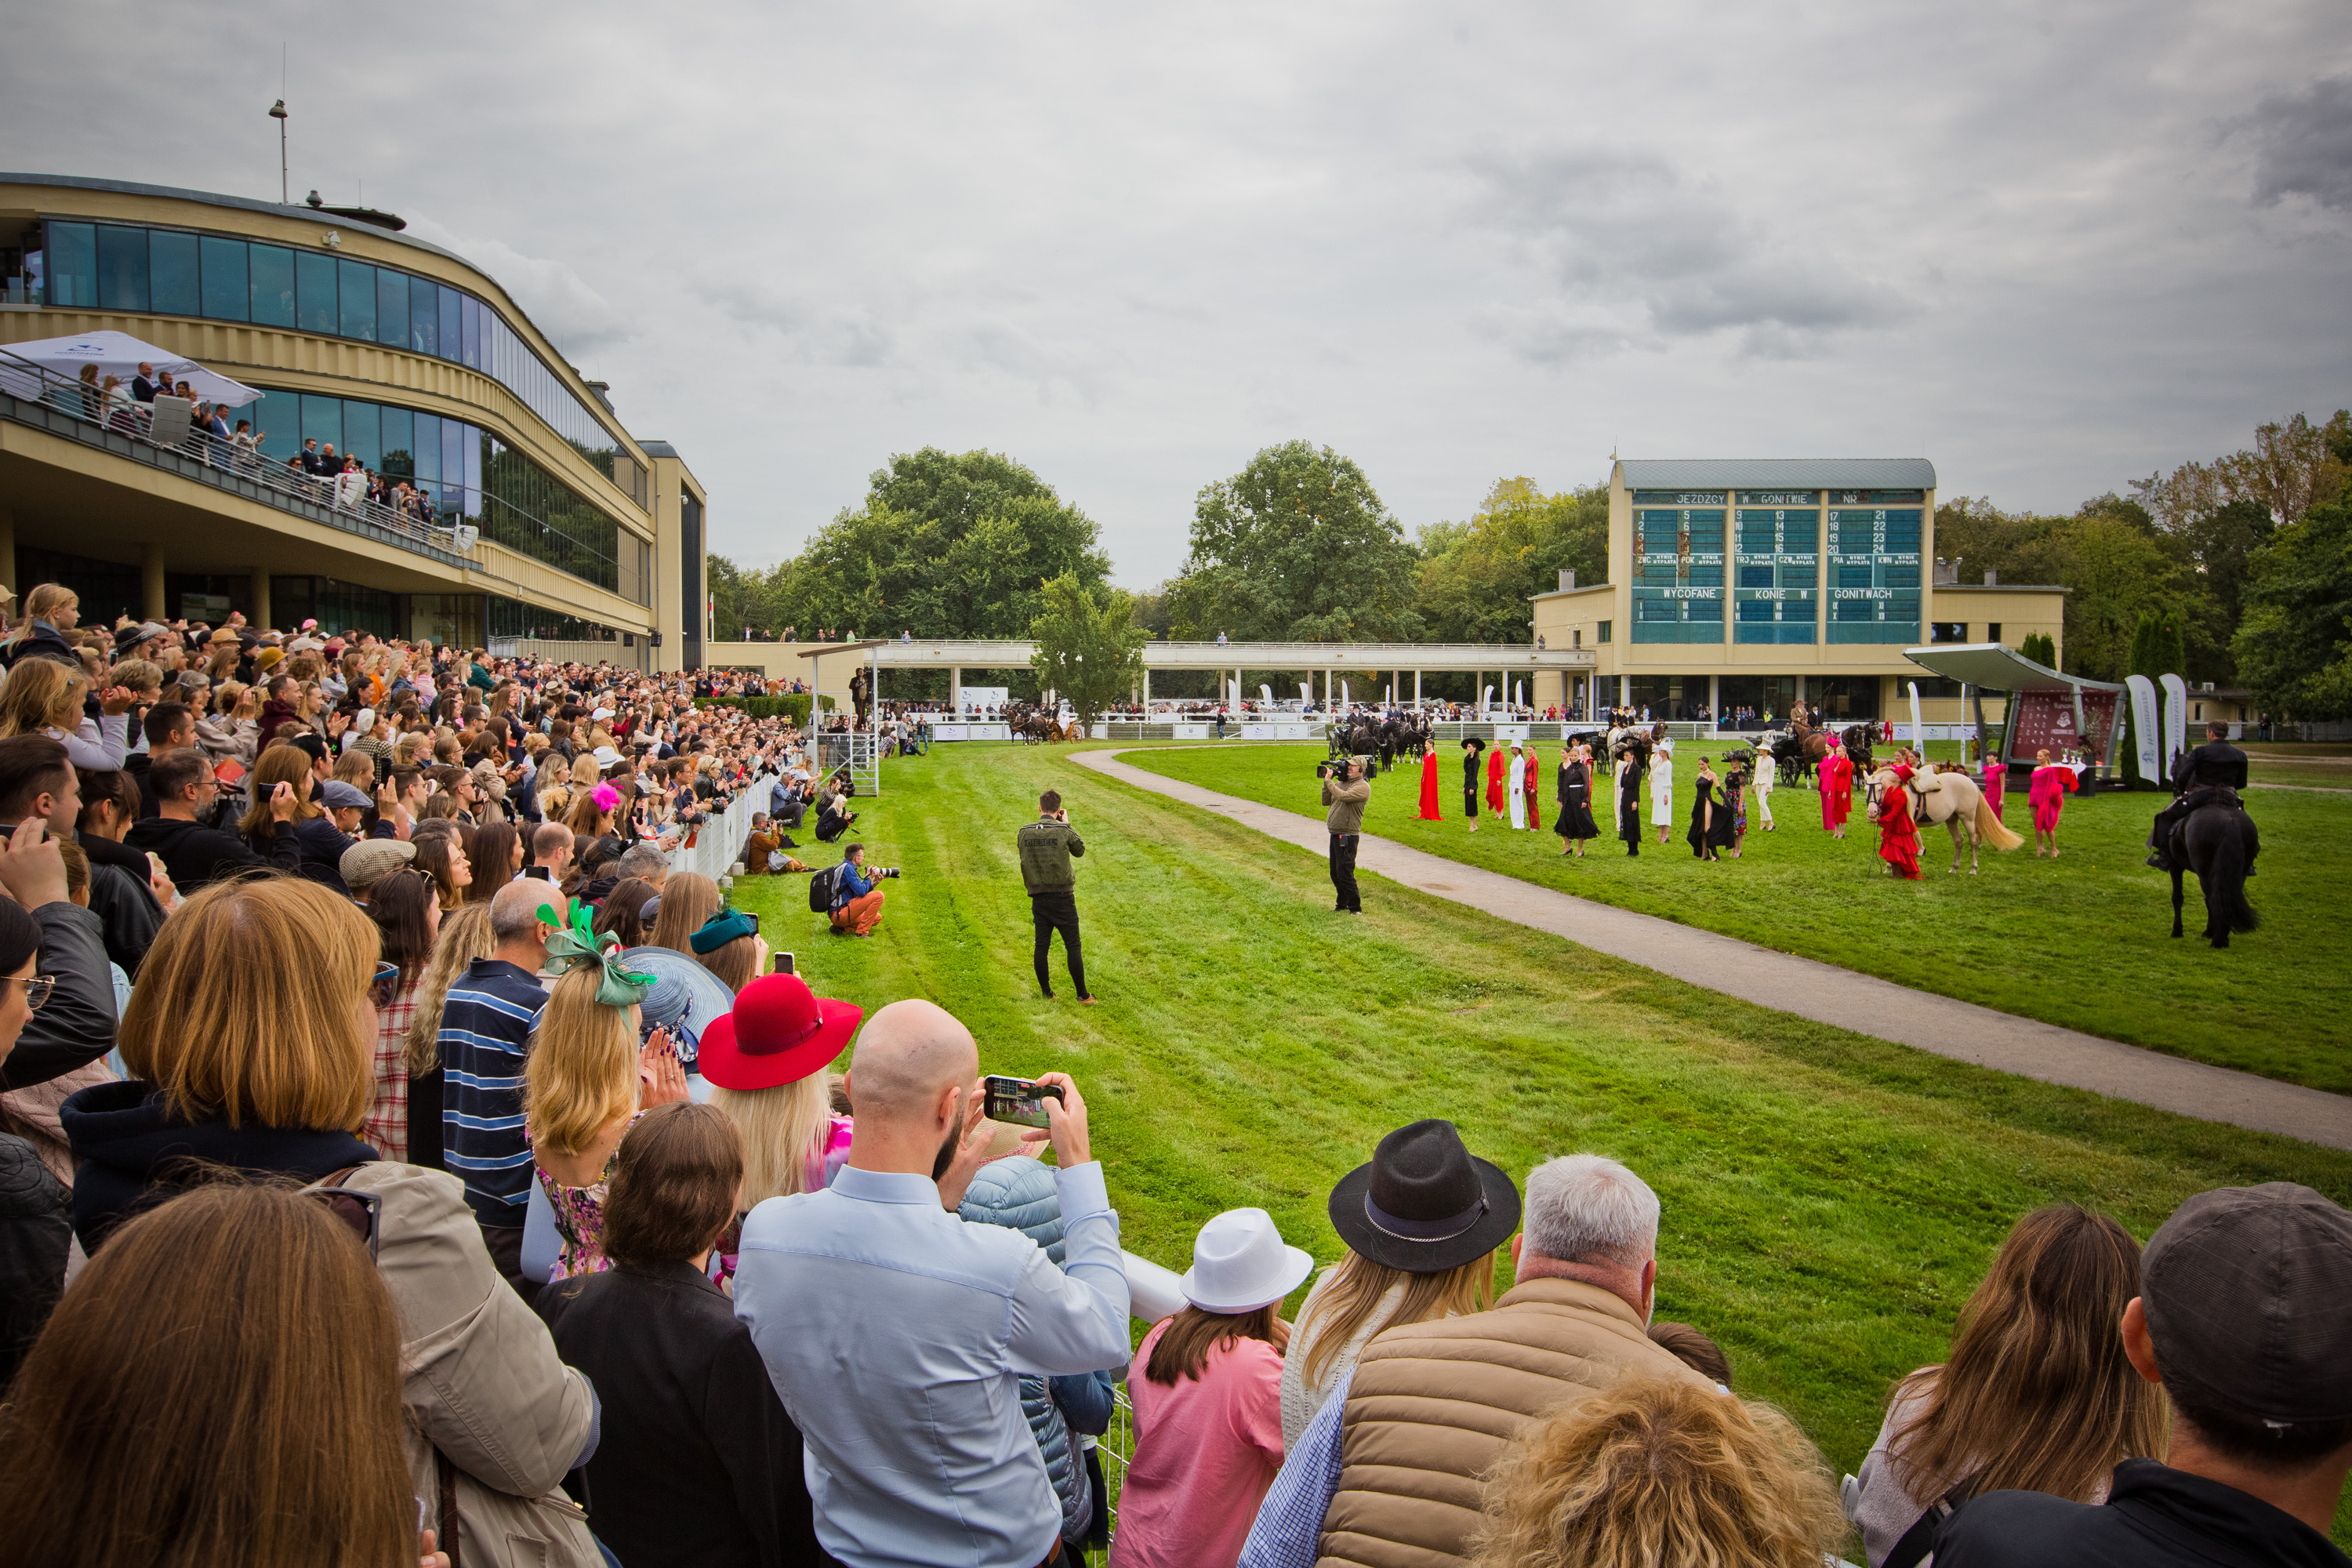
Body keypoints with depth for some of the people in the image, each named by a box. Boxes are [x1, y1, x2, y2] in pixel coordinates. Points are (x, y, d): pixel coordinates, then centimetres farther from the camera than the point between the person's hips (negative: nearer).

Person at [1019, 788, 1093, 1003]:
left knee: (1041, 946, 11)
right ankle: (1082, 994, 9)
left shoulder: (1024, 833, -3)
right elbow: (1080, 850, 5)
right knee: (1073, 946, 4)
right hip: (1063, 896, -3)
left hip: (1038, 898, 4)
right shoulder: (1064, 831, -12)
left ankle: (1047, 993, 18)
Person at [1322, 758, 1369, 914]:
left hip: (1348, 836, -8)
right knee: (1335, 873, 15)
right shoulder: (1341, 783, 14)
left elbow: (1343, 796, -25)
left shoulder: (1363, 787, -11)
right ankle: (1343, 903, 29)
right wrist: (1326, 782, 3)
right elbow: (1326, 802, 14)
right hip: (1335, 835, 8)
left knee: (1345, 873, -9)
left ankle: (1355, 907, 0)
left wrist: (1329, 781, -14)